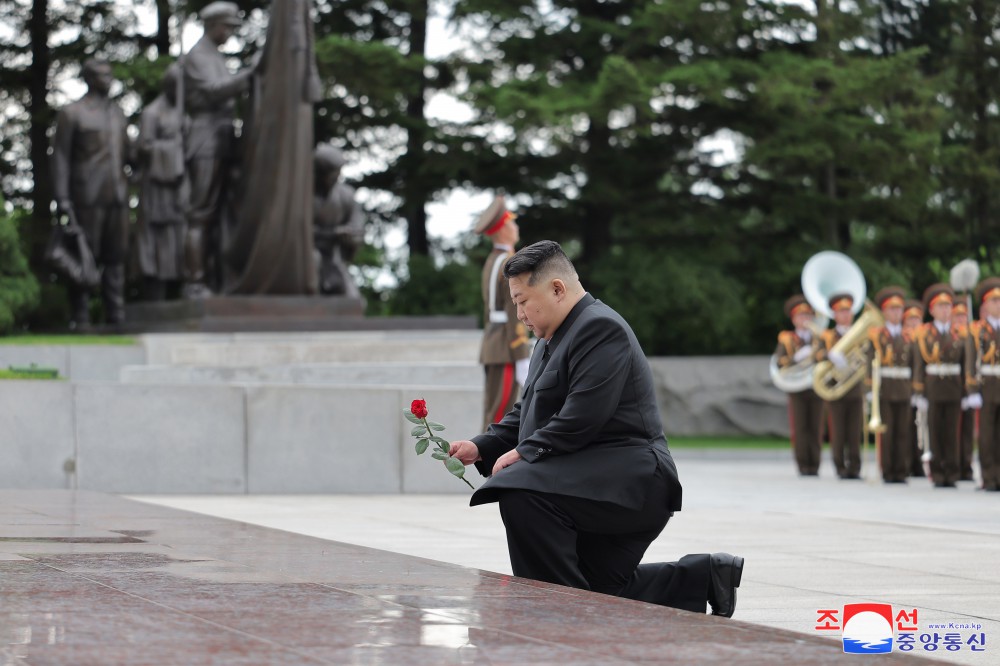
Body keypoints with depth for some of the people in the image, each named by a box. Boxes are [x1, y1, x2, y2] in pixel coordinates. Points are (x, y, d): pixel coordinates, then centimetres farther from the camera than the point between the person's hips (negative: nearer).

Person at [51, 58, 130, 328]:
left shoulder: (117, 113, 19)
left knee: (115, 259, 5)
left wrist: (125, 190, 13)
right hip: (87, 198, -5)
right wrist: (62, 199, -10)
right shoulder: (71, 113, 1)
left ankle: (116, 316, 8)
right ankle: (81, 320, -2)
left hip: (117, 197, 5)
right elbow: (60, 157, -2)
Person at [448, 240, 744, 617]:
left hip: (630, 479, -11)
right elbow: (526, 412, 22)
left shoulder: (601, 329, -15)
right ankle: (704, 577, 21)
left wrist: (524, 451, -17)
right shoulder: (552, 340, 18)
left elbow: (583, 416, -24)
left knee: (522, 493, -31)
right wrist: (481, 448, 7)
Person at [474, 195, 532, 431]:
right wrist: (522, 363, -20)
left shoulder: (492, 262, 17)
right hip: (509, 348, -10)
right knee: (499, 419, -9)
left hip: (492, 347, 10)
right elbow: (515, 315, -19)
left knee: (496, 417, 9)